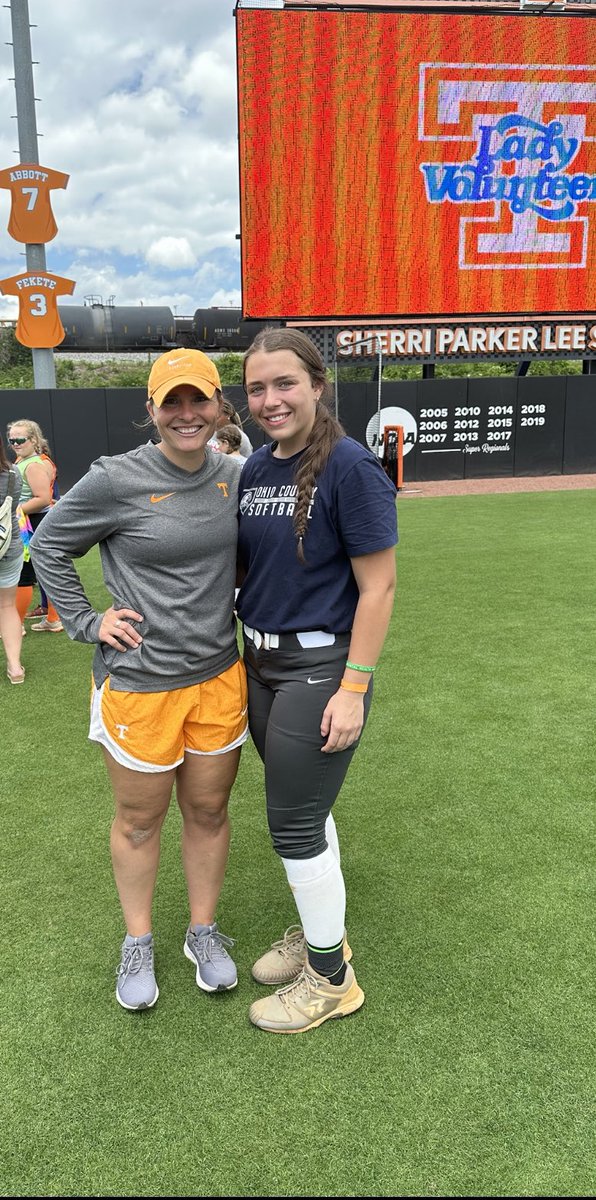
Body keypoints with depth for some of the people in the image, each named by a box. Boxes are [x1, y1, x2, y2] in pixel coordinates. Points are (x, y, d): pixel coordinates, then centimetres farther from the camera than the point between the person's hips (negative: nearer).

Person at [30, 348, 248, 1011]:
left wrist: (248, 615, 10)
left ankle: (203, 932, 37)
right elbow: (49, 545, -1)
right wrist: (87, 621, -6)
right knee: (139, 820, 12)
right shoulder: (117, 480, -14)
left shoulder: (232, 476, 1)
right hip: (139, 681, -4)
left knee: (208, 811, 16)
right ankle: (138, 943, 35)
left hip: (219, 677, 4)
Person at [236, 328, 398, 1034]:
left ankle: (331, 978, 23)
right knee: (303, 809, 19)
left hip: (320, 667, -7)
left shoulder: (349, 466, -16)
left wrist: (353, 691, -19)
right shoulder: (255, 468, 6)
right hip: (261, 663, 7)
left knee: (294, 825, 1)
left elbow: (378, 587, -17)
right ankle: (317, 932, 41)